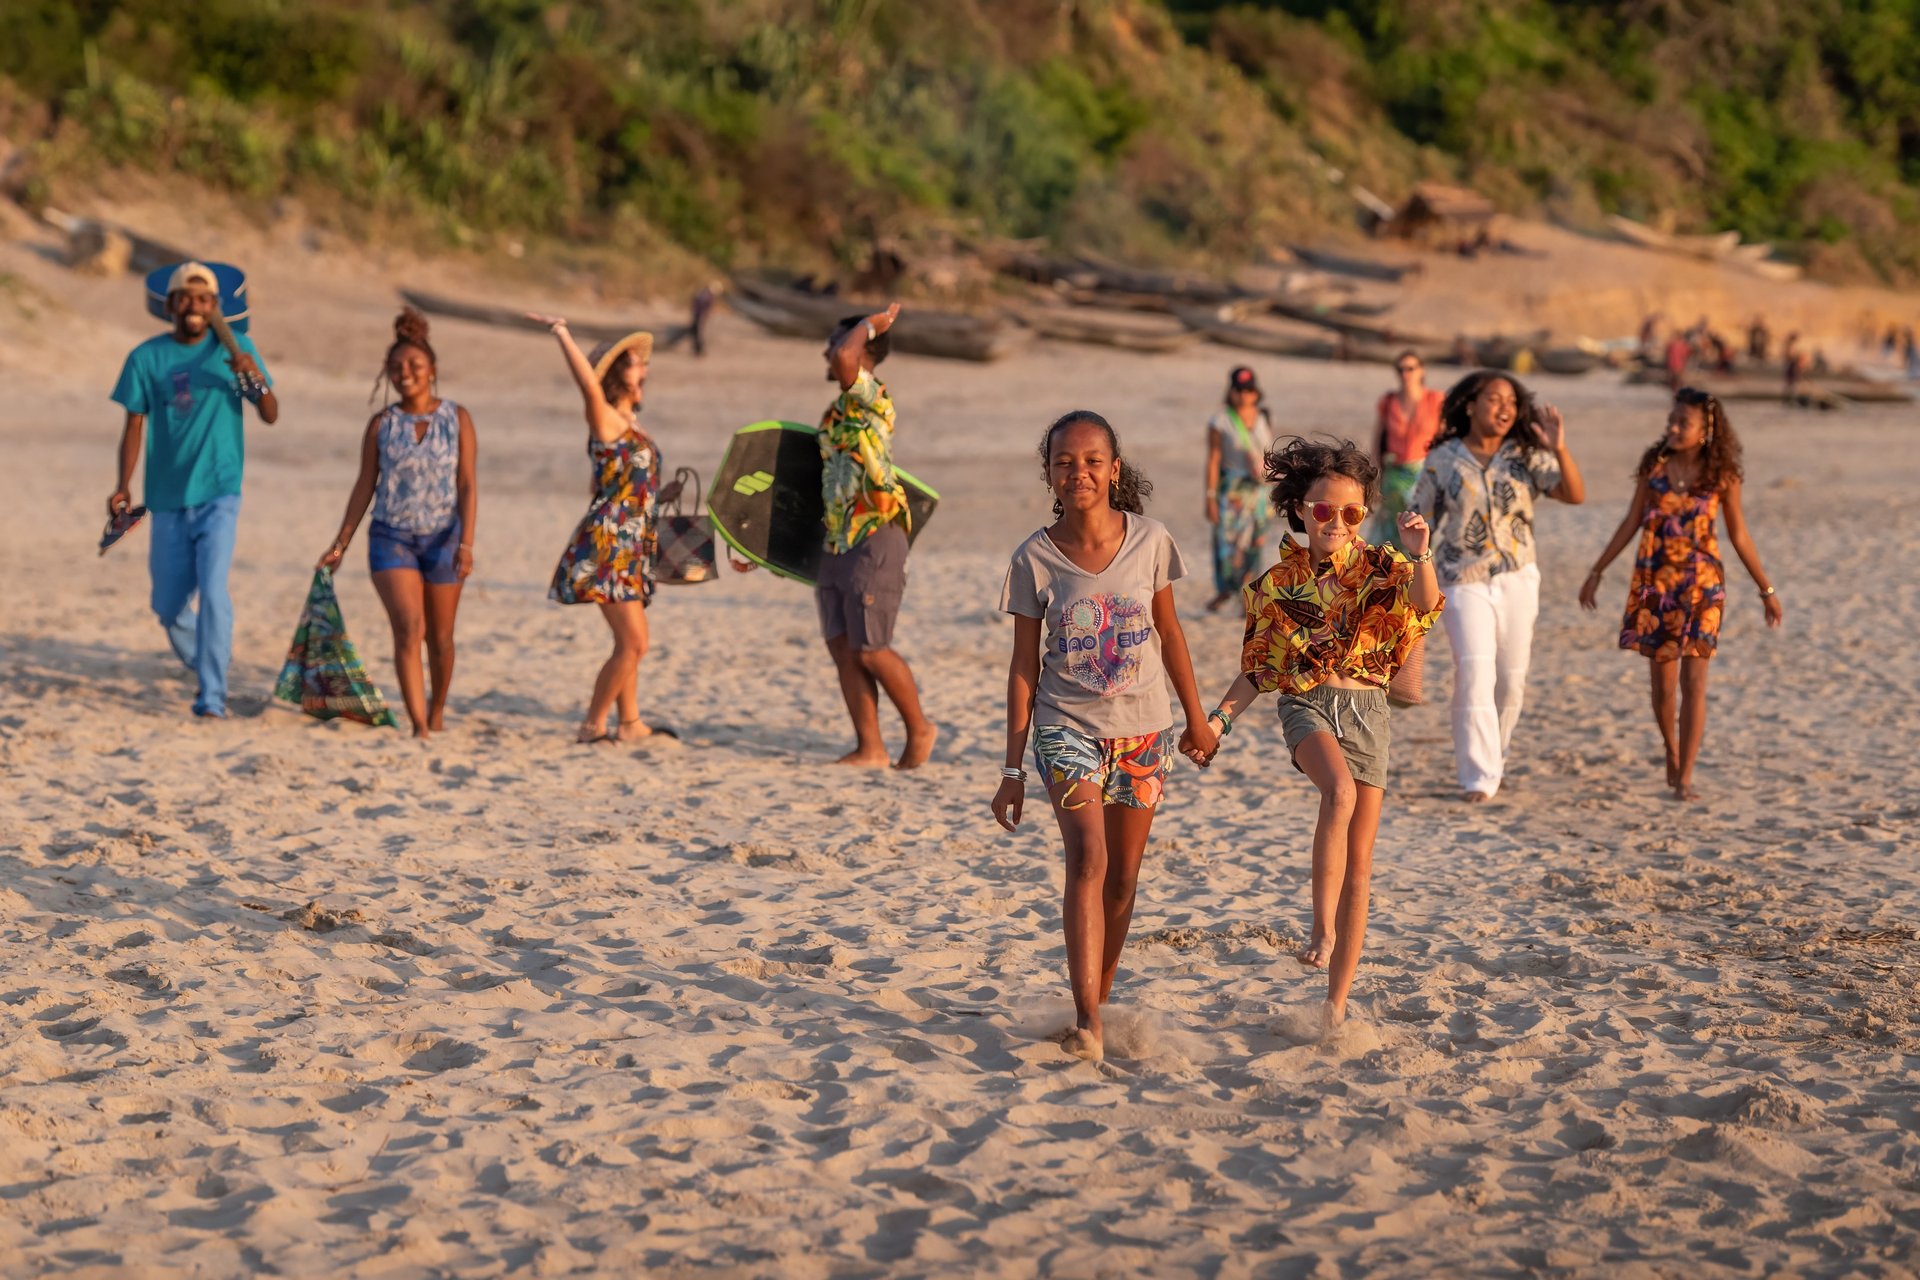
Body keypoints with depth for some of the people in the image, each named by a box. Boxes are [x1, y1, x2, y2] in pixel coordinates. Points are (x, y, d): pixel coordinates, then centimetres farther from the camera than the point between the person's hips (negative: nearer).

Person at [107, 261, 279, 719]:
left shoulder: (236, 348, -1)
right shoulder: (146, 358, 0)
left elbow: (271, 416, -4)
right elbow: (134, 425, 2)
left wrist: (255, 379, -24)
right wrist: (124, 485, -11)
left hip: (219, 492, -2)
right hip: (168, 497, 2)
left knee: (213, 588, -18)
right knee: (168, 605, 8)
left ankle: (212, 698, -14)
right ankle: (204, 666, 37)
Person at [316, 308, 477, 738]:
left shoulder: (457, 419, 0)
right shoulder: (381, 424, 2)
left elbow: (467, 486, -4)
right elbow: (365, 486, 8)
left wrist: (466, 544, -13)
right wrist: (340, 544, 7)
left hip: (442, 538, 0)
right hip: (391, 538, 0)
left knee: (440, 638, 11)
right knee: (409, 629, -16)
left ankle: (437, 710, 34)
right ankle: (418, 724, -19)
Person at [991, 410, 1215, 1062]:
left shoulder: (1149, 541, -4)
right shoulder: (1035, 559, -7)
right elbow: (1024, 666, -2)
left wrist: (1196, 717, 17)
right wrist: (1012, 769, -2)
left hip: (1142, 732, 2)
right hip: (1067, 728, -2)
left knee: (1123, 877, 9)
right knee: (1088, 859, -20)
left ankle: (1100, 997, 27)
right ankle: (1087, 1020, -23)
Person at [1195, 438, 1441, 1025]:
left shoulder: (1379, 568, 1)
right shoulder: (1279, 583, 3)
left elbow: (1426, 605, -20)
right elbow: (1258, 669, 9)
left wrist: (1419, 555, -39)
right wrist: (1219, 719, -3)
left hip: (1366, 711, 1)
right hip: (1307, 705, -1)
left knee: (1359, 864, 4)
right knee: (1340, 791, -37)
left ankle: (1337, 1000, 13)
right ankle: (1323, 927, -31)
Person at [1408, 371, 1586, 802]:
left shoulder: (1527, 457, 0)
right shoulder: (1442, 460, -2)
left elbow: (1575, 495, -13)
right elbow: (1421, 524, 4)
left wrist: (1559, 449, -27)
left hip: (1516, 581, 2)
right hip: (1463, 583, -2)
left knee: (1510, 680, 8)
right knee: (1475, 672, -16)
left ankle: (1493, 758, 30)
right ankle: (1478, 778, -17)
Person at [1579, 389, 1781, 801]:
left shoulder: (1721, 476, -3)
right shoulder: (1654, 465, 0)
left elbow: (1739, 536, 6)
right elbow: (1631, 523, 8)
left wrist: (1767, 589, 8)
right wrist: (1596, 573, 8)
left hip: (1701, 585, -2)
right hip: (1654, 581, 2)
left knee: (1693, 682, -6)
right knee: (1663, 681, 7)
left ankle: (1685, 778, -3)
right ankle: (1672, 755, 32)